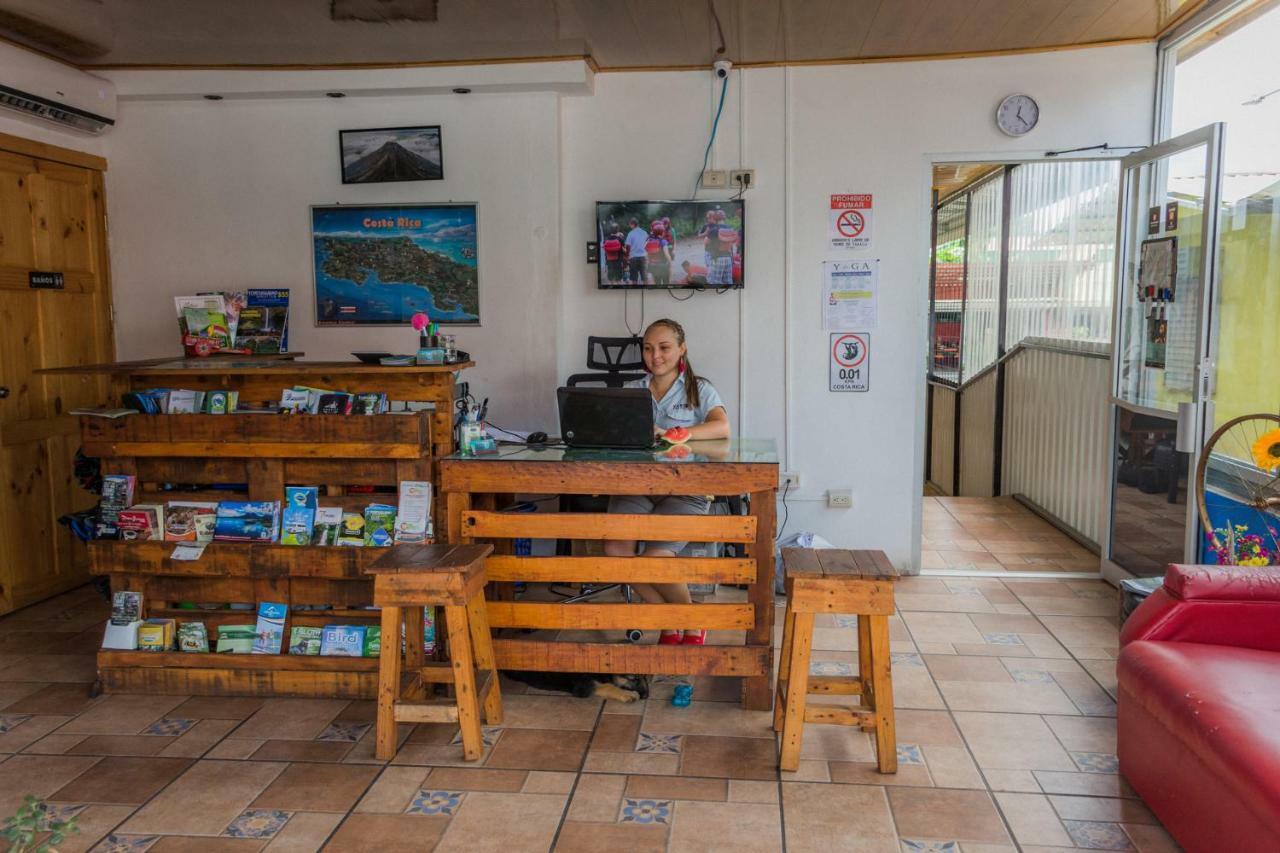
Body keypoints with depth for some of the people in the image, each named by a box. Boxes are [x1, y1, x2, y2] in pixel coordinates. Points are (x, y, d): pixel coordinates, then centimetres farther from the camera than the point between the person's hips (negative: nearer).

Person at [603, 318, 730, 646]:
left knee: (655, 557, -26)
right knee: (616, 548, -23)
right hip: (635, 486, 3)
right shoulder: (631, 390, 19)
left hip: (684, 490, -3)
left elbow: (722, 427, -12)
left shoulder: (699, 389, 7)